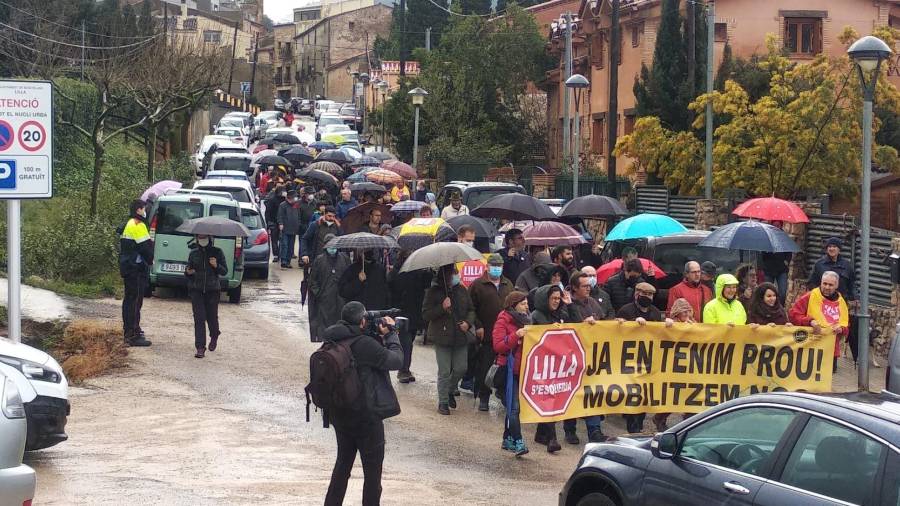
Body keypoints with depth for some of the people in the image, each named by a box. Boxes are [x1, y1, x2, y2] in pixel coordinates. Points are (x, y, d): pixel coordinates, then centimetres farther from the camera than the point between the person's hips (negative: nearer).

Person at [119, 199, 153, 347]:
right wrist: (151, 260, 0)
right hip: (137, 269, -10)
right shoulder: (138, 226, -15)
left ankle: (129, 330, 30)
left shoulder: (128, 225, 18)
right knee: (135, 301, -11)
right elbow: (145, 247, -18)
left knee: (129, 300, 19)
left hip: (127, 268, 10)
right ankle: (133, 336, -14)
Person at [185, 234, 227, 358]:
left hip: (212, 290, -1)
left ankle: (214, 337, 38)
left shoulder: (217, 253, 2)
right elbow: (188, 270, 16)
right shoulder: (193, 253, 8)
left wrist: (216, 266, -17)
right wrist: (188, 272, -8)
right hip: (196, 290, 1)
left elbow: (224, 271, 2)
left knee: (212, 317, 5)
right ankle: (200, 348, -7)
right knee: (199, 318, -7)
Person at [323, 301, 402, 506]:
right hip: (366, 416, -7)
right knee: (372, 471, 6)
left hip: (339, 415, 7)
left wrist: (379, 336, 1)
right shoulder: (364, 344, -24)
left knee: (343, 464, 22)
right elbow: (395, 360, -15)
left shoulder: (333, 342, 0)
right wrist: (390, 334, -3)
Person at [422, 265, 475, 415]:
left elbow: (471, 310, 14)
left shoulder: (461, 290, 6)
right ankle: (443, 402, 9)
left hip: (461, 335, 4)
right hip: (442, 337, -4)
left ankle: (450, 391, 33)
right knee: (444, 371, -2)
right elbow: (425, 315, -7)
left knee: (460, 368, 6)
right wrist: (442, 308, -21)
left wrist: (468, 322, -6)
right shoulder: (433, 292, -6)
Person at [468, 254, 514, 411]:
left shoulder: (508, 285, 14)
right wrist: (478, 326, -9)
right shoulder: (477, 285, -1)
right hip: (486, 334, -4)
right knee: (484, 368, 0)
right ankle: (483, 398, 8)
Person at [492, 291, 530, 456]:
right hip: (510, 370, -7)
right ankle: (518, 443, -16)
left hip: (524, 368, 7)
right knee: (514, 407, -11)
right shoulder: (503, 322, -6)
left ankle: (508, 440, 21)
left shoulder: (525, 320, 16)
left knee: (512, 406, 13)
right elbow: (498, 346, -16)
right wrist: (516, 335, -25)